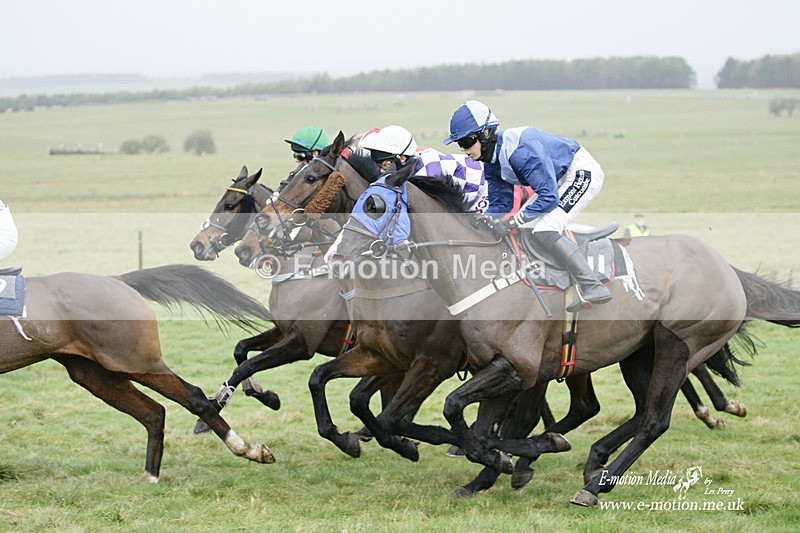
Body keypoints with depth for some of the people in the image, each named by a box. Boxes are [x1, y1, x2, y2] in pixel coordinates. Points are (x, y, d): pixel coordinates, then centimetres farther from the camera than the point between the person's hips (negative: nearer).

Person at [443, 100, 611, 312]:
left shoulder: (520, 149, -31)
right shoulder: (491, 163, -1)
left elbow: (549, 197, -31)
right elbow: (500, 204, 6)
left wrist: (514, 220, -29)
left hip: (582, 171, -11)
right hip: (560, 179, 11)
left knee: (544, 232, -23)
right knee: (526, 227, 11)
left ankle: (595, 288, -20)